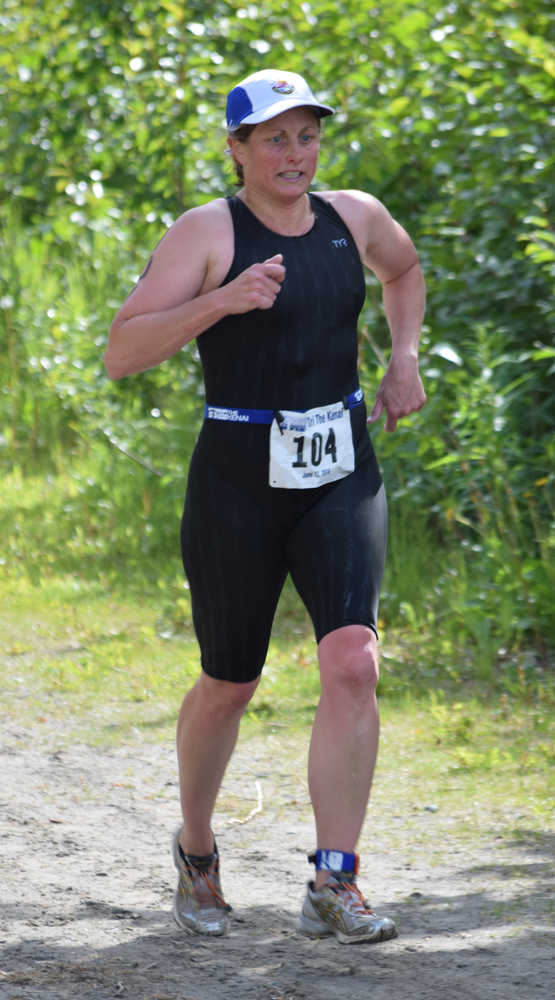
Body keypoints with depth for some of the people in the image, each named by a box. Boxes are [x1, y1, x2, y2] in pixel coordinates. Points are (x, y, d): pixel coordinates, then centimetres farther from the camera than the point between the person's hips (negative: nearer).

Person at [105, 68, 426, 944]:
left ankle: (334, 886, -15)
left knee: (352, 664, -17)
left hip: (341, 478, 3)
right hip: (238, 484, -3)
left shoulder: (353, 217, 6)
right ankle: (196, 854, 36)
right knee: (229, 687, 9)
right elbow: (121, 355, -17)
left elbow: (404, 270, 31)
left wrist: (404, 358, 15)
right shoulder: (206, 233, -8)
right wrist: (222, 301, -28)